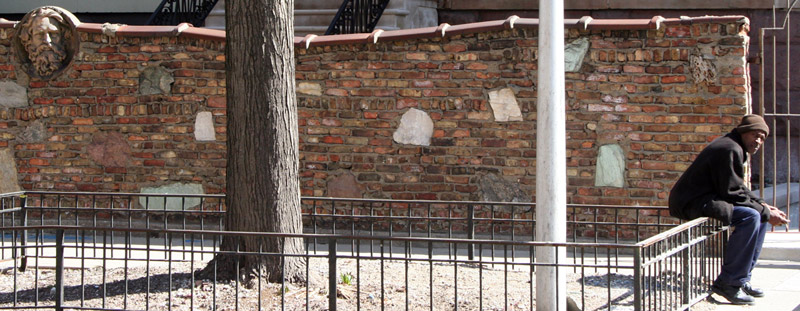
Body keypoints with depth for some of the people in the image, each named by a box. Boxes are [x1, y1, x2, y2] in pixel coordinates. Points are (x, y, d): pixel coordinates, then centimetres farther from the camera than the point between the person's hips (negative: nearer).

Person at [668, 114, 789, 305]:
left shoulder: (735, 149, 18)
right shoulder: (730, 150, -17)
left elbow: (739, 188, 22)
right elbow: (733, 194, -20)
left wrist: (762, 204, 6)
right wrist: (766, 213, -14)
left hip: (708, 199, 11)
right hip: (692, 203, -11)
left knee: (762, 214, 12)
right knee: (750, 217, -27)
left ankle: (741, 279, 11)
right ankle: (728, 283, -21)